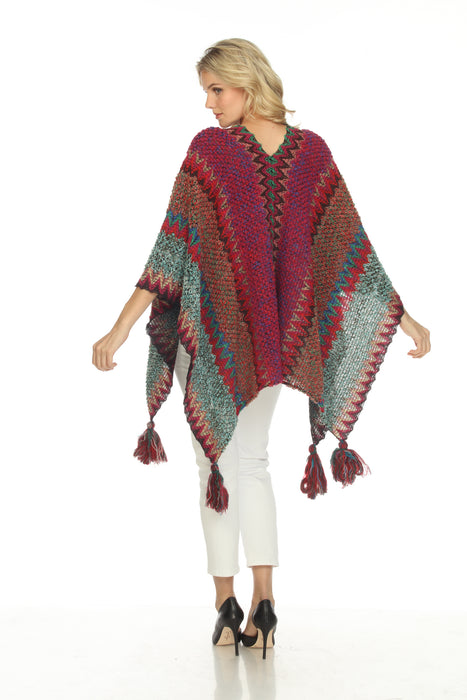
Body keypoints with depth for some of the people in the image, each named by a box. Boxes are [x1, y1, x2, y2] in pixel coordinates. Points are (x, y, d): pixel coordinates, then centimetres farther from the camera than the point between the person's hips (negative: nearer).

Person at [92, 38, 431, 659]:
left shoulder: (209, 149, -13)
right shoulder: (312, 152, -1)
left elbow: (172, 248, -18)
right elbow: (355, 247, 1)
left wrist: (122, 327, -16)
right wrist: (406, 319, 9)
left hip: (212, 331, -4)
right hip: (279, 338, 4)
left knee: (218, 461, 9)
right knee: (251, 461, 17)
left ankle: (227, 606, 12)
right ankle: (263, 600, 9)